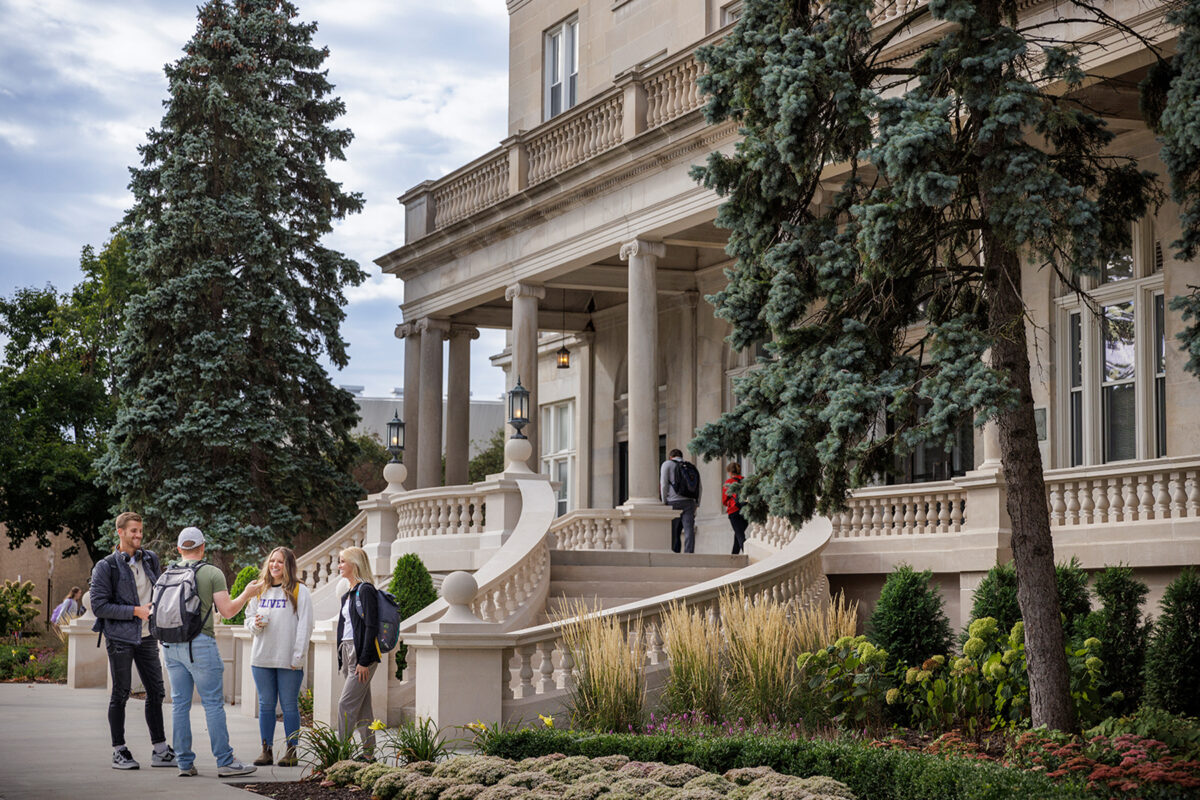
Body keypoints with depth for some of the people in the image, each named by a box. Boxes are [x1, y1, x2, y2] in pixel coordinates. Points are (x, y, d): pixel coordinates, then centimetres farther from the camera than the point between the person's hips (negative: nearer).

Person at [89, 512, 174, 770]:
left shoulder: (150, 559, 10)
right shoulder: (106, 567, -7)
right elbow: (99, 606, -12)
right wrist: (136, 611, -16)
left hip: (147, 637, 5)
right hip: (120, 638, -5)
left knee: (156, 692, 6)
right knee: (120, 694, 1)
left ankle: (160, 751, 12)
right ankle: (119, 751, 9)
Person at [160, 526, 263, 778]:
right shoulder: (212, 573, -3)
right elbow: (227, 611, -6)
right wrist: (247, 593, 9)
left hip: (171, 644, 5)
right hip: (199, 643, -5)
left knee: (180, 703, 8)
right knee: (213, 703, -2)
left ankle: (184, 763, 8)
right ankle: (225, 762, -2)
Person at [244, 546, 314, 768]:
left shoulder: (299, 591, -2)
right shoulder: (260, 590, 13)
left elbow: (305, 626, -6)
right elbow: (248, 618, 20)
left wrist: (298, 657, -12)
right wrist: (255, 623, -5)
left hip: (289, 660, -5)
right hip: (261, 658, 5)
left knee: (289, 705, 0)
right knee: (266, 705, 7)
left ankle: (292, 751, 6)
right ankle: (266, 750, 13)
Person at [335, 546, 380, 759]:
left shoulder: (365, 590, -11)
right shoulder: (348, 594, 17)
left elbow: (371, 627, -17)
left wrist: (364, 661, -20)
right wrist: (341, 659, 17)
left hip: (362, 653, -9)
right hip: (348, 652, 9)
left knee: (346, 703, -12)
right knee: (361, 706, 10)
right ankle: (368, 752, 13)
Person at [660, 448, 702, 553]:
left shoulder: (667, 464, 9)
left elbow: (664, 485, -2)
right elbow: (699, 487, 14)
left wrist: (664, 502, 2)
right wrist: (696, 505, 16)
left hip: (674, 502, -3)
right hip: (690, 501, 3)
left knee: (673, 532, 3)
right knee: (689, 530, -6)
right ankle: (689, 553, -16)